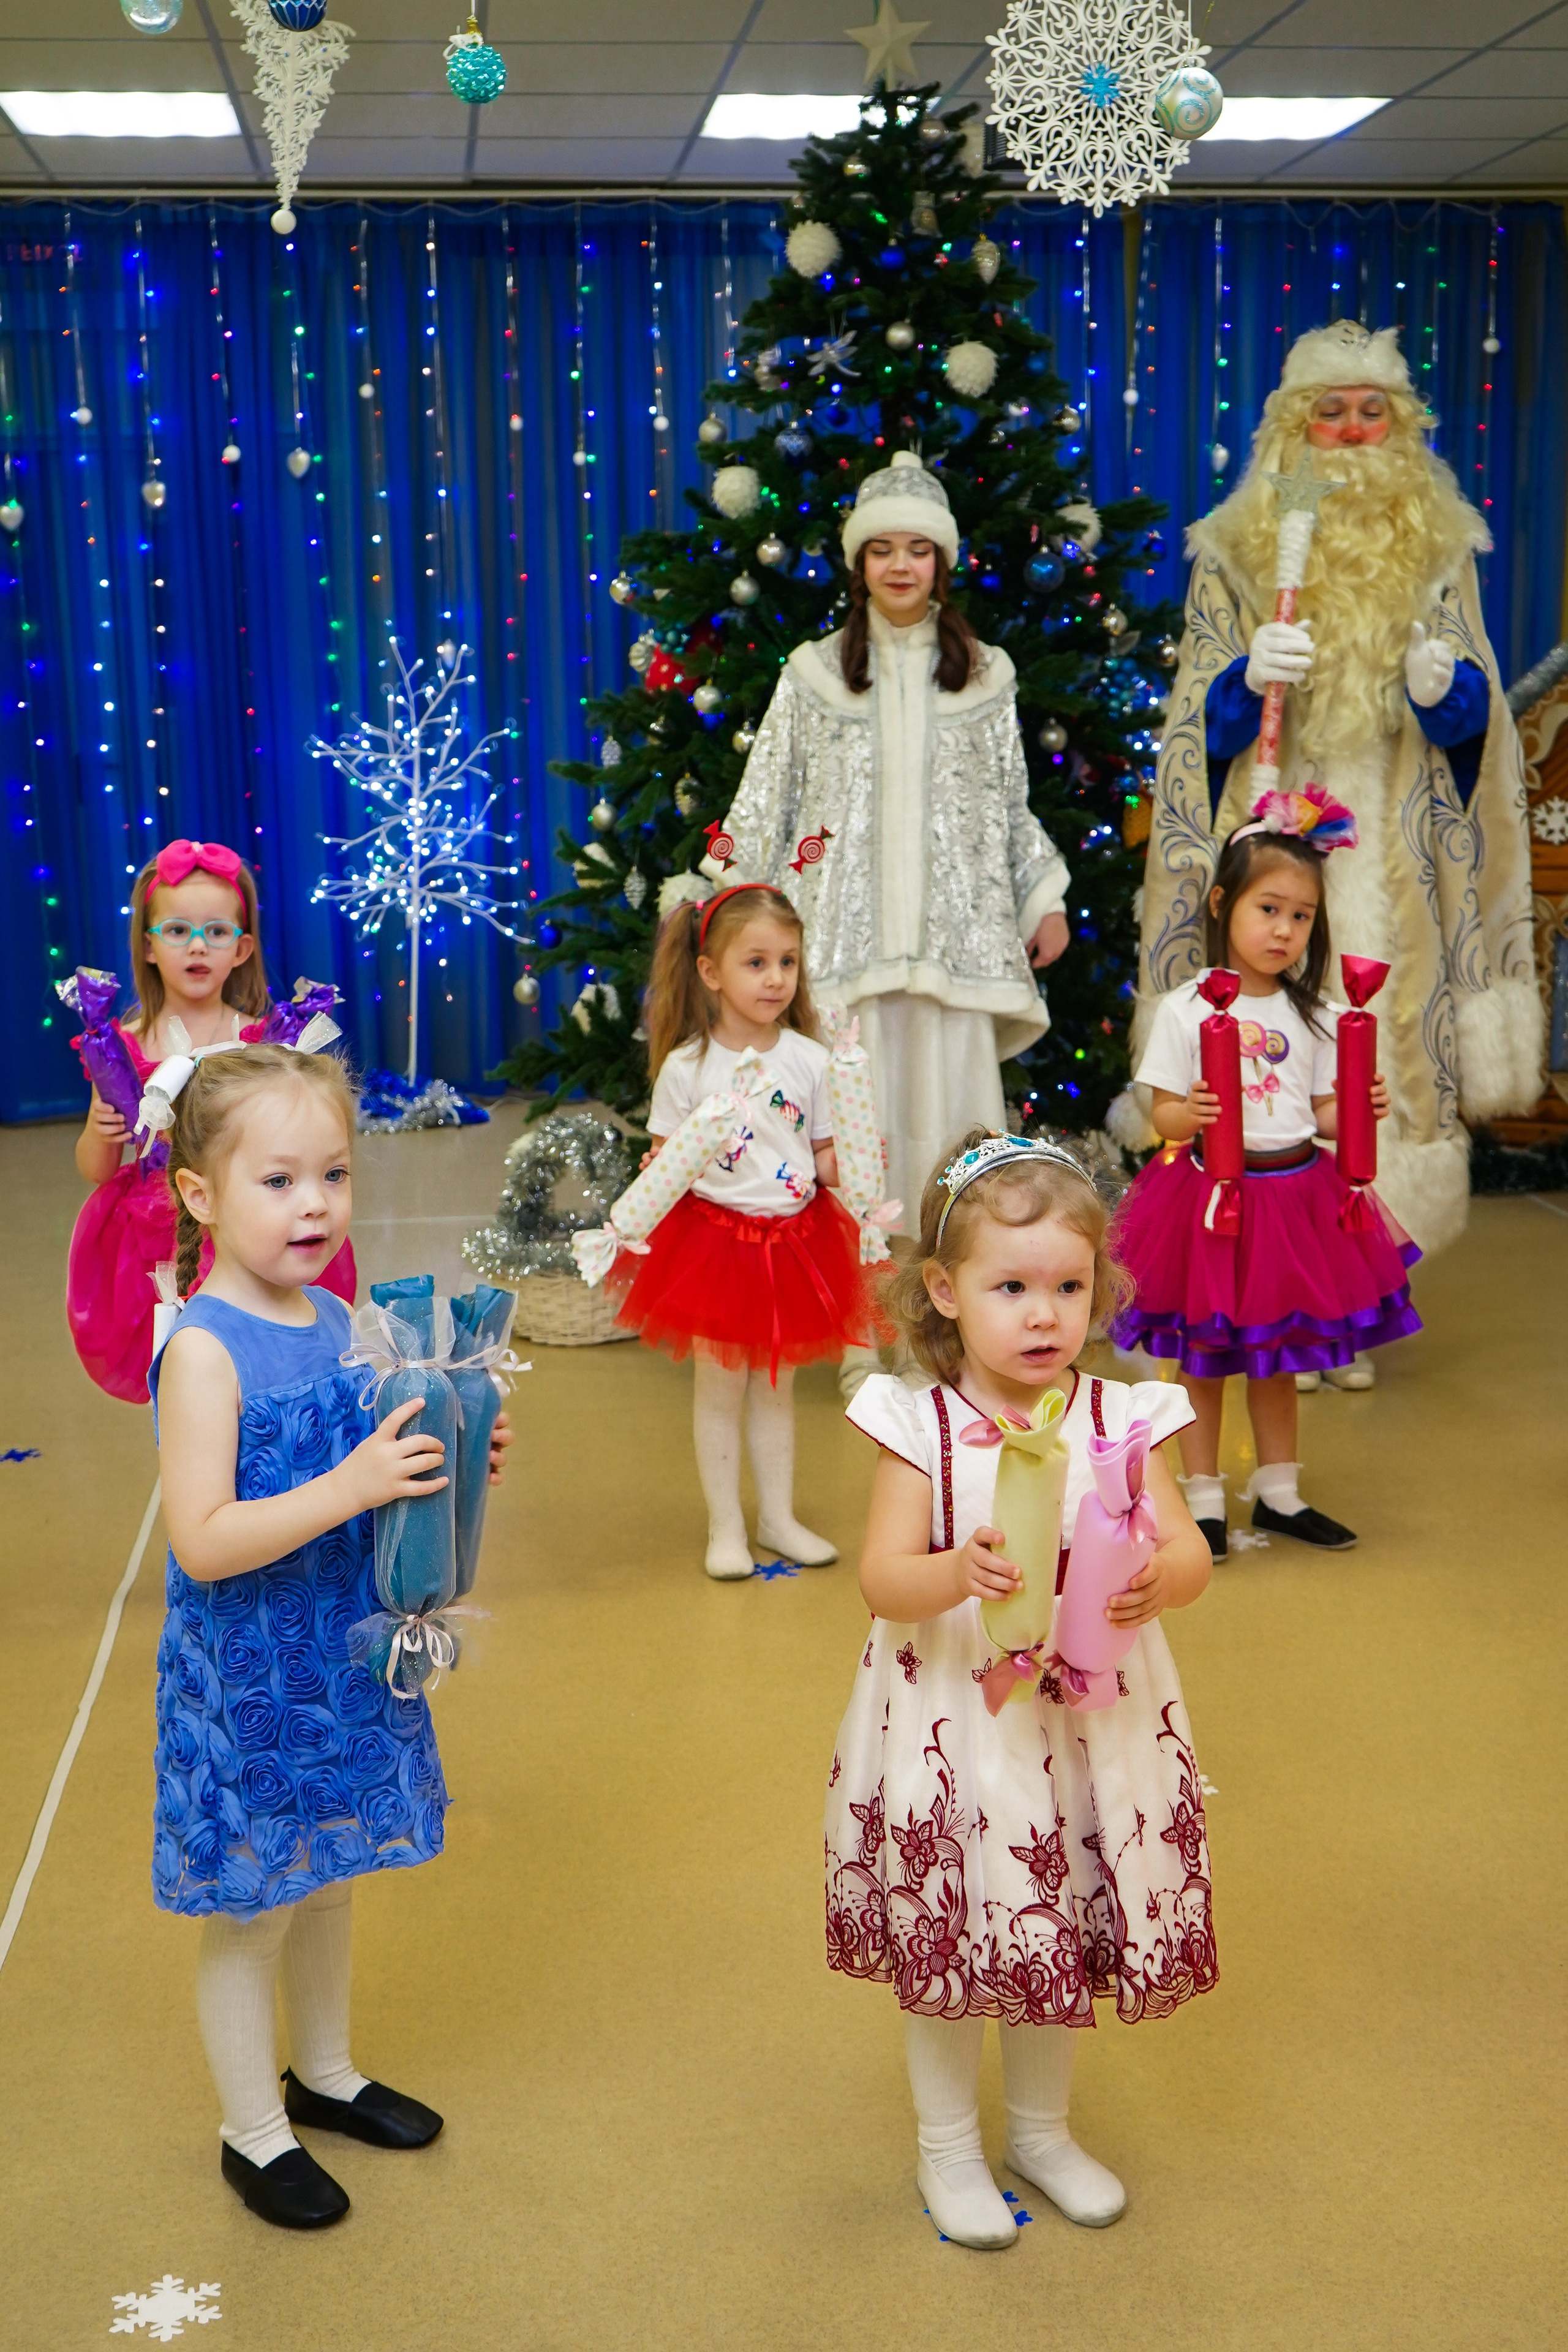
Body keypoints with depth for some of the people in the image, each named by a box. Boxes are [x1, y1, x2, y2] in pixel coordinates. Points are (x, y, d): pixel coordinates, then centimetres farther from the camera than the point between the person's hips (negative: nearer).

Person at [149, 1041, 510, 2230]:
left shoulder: (340, 1322, 1)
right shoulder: (204, 1350, -21)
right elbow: (203, 1542, -26)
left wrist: (453, 1462, -5)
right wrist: (350, 1486, -33)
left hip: (344, 1654, 7)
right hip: (245, 1679, -7)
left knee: (325, 1877, 23)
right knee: (249, 1908, 10)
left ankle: (325, 2073, 44)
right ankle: (255, 2133, 29)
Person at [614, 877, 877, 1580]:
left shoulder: (809, 1060, -1)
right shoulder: (687, 1066, -8)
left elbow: (825, 1158, 6)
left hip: (793, 1238, 3)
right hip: (714, 1238, -2)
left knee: (776, 1383, 14)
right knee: (720, 1386, 5)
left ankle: (778, 1519, 25)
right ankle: (725, 1527, 17)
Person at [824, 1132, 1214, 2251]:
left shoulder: (1118, 1418, -4)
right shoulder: (922, 1425, -11)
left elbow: (1191, 1551, -8)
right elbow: (881, 1579, -16)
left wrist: (1155, 1581, -30)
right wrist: (957, 1575, -36)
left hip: (1087, 1725, 2)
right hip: (953, 1726, -2)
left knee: (1063, 1937, 17)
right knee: (947, 1944, 10)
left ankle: (1043, 2128, 41)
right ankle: (948, 2147, 33)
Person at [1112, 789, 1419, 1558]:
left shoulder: (1315, 1015, 6)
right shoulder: (1186, 1008, -8)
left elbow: (1320, 1111, 10)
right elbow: (1163, 1114, -7)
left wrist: (1363, 1109, -9)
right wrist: (1189, 1116, -28)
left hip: (1294, 1192, 4)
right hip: (1211, 1193, -4)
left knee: (1277, 1350, 16)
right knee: (1204, 1352, 5)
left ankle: (1278, 1493, 29)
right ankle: (1203, 1499, 17)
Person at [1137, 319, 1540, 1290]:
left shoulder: (1438, 551, 10)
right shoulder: (1233, 552, 7)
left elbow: (1474, 718, 9)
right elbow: (1202, 726, 4)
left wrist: (1443, 687, -13)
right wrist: (1249, 678, -17)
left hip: (1395, 865, 1)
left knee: (1389, 1057, -2)